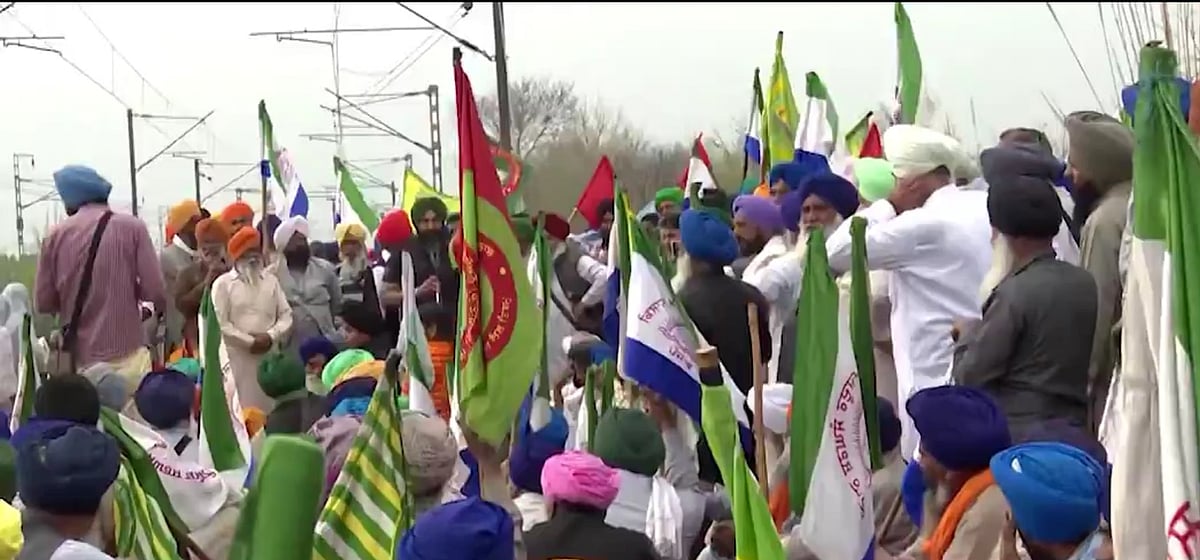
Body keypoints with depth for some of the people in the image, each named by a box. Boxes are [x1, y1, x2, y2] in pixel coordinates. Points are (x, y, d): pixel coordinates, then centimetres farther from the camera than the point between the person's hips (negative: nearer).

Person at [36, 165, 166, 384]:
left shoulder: (56, 234, 3)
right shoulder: (131, 227, -3)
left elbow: (44, 302, 6)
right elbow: (156, 292, -8)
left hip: (78, 360, 3)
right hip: (126, 356, -3)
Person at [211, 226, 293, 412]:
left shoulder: (271, 281, 15)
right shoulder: (223, 283, 2)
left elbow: (286, 315, 10)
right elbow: (221, 323, -6)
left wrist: (271, 336, -8)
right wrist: (250, 342, -11)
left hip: (270, 355, 4)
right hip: (237, 355, -4)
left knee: (270, 407, 2)